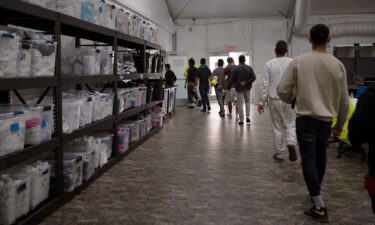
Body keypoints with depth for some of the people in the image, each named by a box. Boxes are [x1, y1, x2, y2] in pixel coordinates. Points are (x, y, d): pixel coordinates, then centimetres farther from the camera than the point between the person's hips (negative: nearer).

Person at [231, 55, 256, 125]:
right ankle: (248, 116, 10)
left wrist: (238, 83, 5)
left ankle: (241, 120, 2)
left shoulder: (236, 69, -10)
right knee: (247, 101, 22)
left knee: (240, 104, 1)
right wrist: (246, 82, -10)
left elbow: (233, 79, -11)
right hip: (247, 88, 3)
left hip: (239, 88, -3)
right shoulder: (249, 68, 0)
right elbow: (253, 77, -8)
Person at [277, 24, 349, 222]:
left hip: (305, 118, -3)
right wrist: (340, 124, 18)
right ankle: (316, 191, 39)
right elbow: (344, 100, 4)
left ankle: (319, 207, -1)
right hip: (326, 119, 3)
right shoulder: (337, 65, -1)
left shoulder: (298, 62, -8)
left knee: (308, 160, 0)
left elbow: (282, 90, -6)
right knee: (320, 156, 21)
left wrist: (292, 100, 17)